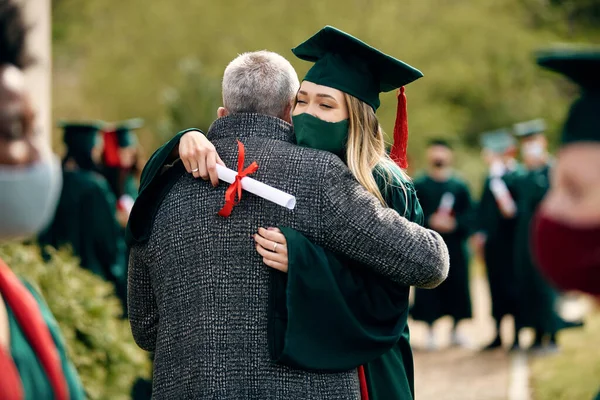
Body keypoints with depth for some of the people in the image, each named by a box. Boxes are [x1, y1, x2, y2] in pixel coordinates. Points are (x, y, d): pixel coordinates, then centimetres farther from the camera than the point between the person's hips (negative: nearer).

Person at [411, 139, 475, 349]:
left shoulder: (460, 186, 7)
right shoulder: (419, 185, 2)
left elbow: (469, 214, 2)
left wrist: (454, 223, -15)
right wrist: (430, 222, -17)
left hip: (454, 245, 2)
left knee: (457, 287, 4)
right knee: (429, 289, -3)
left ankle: (455, 331, 16)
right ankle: (430, 331, 7)